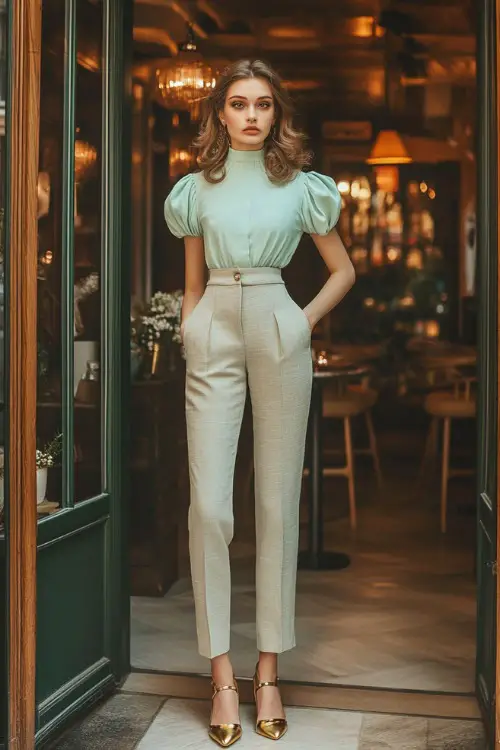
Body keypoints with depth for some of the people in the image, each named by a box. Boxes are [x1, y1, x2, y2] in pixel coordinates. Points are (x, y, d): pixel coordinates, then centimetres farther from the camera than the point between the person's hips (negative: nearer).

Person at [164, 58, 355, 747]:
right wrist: (189, 338, 6)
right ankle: (222, 676, 0)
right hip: (214, 338, 1)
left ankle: (269, 672, 9)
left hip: (280, 337, 0)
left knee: (278, 505, 0)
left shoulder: (301, 187, 9)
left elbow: (344, 270, 15)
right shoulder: (197, 188, 12)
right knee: (209, 506, -8)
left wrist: (305, 324, 4)